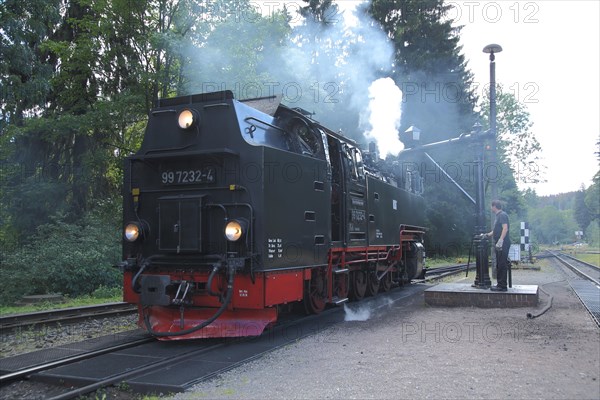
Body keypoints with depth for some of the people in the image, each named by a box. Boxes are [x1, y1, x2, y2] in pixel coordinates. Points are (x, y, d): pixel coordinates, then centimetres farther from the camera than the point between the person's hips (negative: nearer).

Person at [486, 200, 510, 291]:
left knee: (502, 265, -8)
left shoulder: (503, 215, -10)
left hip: (503, 244, -10)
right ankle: (500, 284, 19)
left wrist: (500, 240, -29)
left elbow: (505, 228, -22)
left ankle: (502, 286, -7)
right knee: (499, 265, 13)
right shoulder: (498, 216, 20)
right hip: (499, 245, 10)